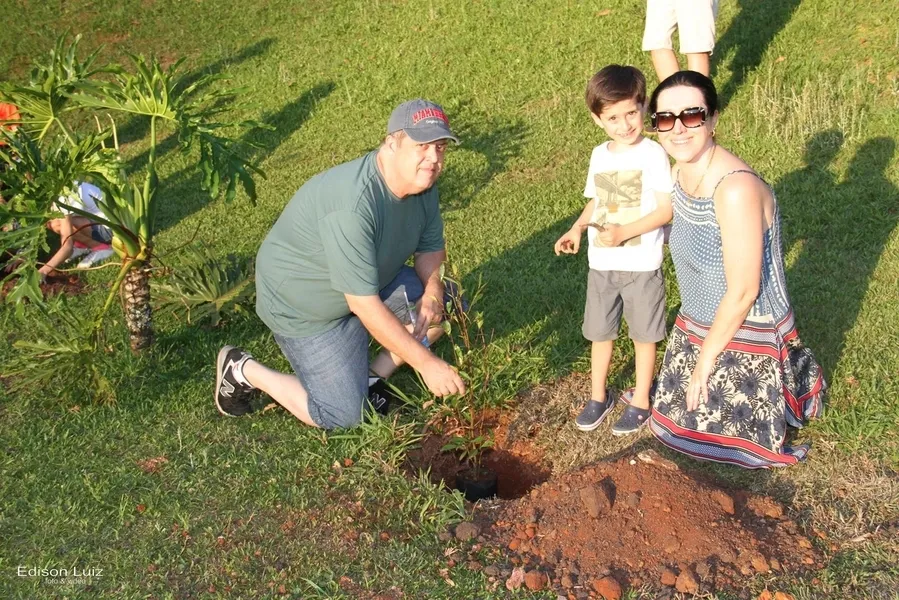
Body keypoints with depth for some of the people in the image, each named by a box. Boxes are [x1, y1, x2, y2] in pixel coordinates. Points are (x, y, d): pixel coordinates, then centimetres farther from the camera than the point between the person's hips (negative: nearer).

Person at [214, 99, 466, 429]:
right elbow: (365, 306, -34)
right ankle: (243, 370, 12)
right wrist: (426, 363, -29)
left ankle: (372, 376, 9)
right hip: (303, 306, -8)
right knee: (344, 415, -5)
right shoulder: (353, 204, -37)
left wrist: (432, 293, -17)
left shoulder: (423, 182, -11)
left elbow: (431, 249, 5)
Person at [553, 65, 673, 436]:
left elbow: (667, 207, -15)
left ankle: (641, 401, 27)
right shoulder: (600, 155, 5)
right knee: (600, 333, 15)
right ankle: (598, 396, 34)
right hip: (601, 264, 5)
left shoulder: (652, 154, -13)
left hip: (641, 264, -5)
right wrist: (577, 228, -1)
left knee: (643, 334, 11)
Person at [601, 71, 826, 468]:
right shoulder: (681, 171, -8)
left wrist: (705, 360, -16)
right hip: (698, 326, 7)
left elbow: (742, 293, -26)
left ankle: (802, 378, 37)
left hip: (745, 337, -7)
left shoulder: (736, 189, -31)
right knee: (679, 425, 25)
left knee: (735, 442, 13)